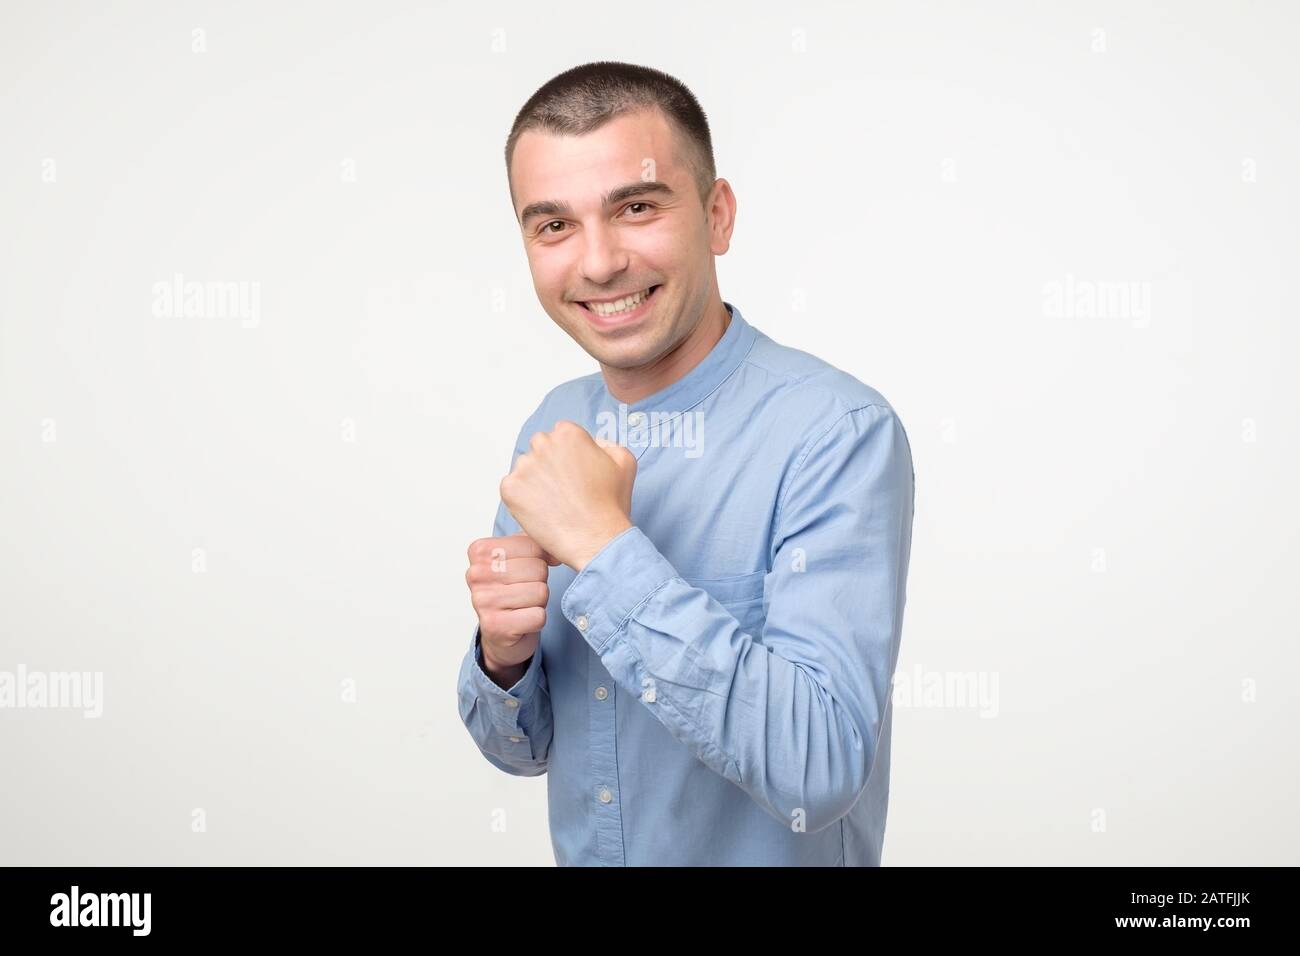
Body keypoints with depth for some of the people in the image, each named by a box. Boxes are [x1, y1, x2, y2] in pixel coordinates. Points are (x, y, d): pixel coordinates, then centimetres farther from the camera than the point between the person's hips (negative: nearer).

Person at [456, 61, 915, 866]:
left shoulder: (840, 434, -22)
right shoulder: (553, 430, -4)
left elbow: (820, 769, -31)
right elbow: (523, 745, 2)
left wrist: (603, 546, -29)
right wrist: (502, 653, -18)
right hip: (581, 848, 5)